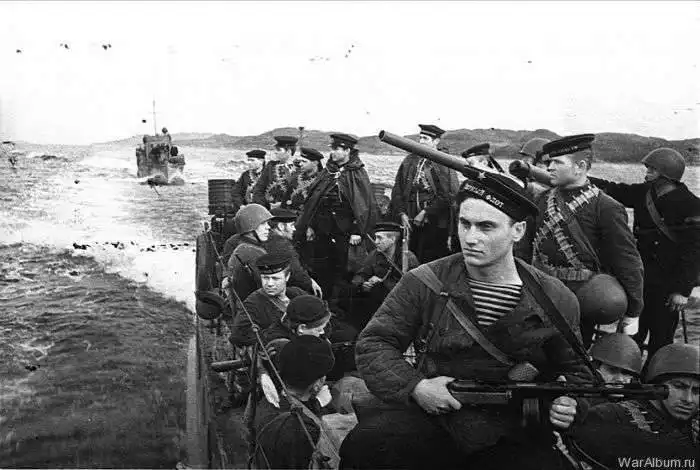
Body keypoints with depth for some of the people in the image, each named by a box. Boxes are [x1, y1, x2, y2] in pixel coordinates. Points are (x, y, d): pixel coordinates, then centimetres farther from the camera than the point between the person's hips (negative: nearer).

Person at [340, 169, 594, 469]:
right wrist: (414, 387, -16)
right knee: (364, 443, -29)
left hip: (513, 436, 2)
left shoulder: (555, 299, 0)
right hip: (432, 419, -2)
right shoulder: (423, 284, -3)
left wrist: (571, 405, -9)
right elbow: (373, 343, 0)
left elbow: (575, 371, 13)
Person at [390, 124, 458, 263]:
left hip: (434, 224, -5)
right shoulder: (409, 160, 12)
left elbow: (449, 195, -12)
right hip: (410, 222, 5)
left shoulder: (445, 164, -4)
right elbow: (397, 189, 12)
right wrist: (401, 213, 0)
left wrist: (426, 212, -14)